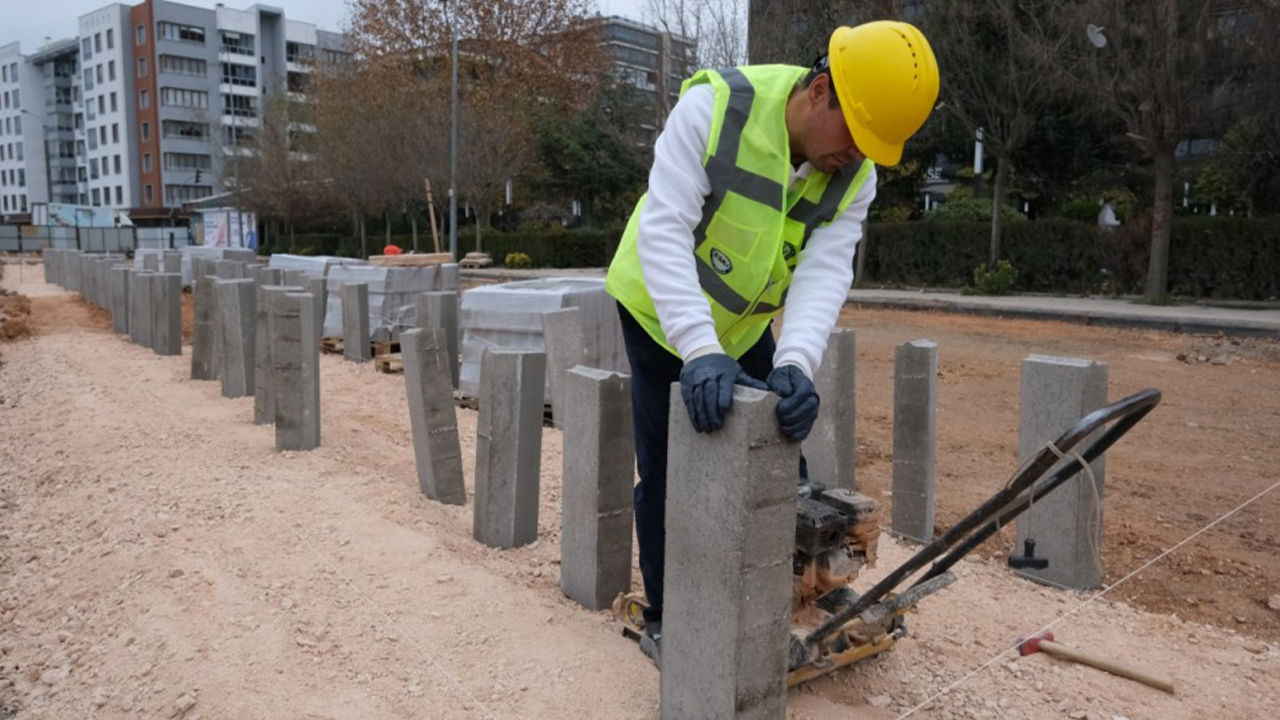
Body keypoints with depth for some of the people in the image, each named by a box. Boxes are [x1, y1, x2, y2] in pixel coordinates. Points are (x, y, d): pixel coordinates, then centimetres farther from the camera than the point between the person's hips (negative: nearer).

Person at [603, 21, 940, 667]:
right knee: (667, 474, -1)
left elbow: (825, 270, -24)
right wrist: (699, 350, -45)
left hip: (745, 325, 5)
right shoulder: (714, 106, -29)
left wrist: (796, 361, -43)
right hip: (660, 314, -4)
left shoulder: (855, 174, -14)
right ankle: (663, 620, 18)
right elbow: (663, 231, -35)